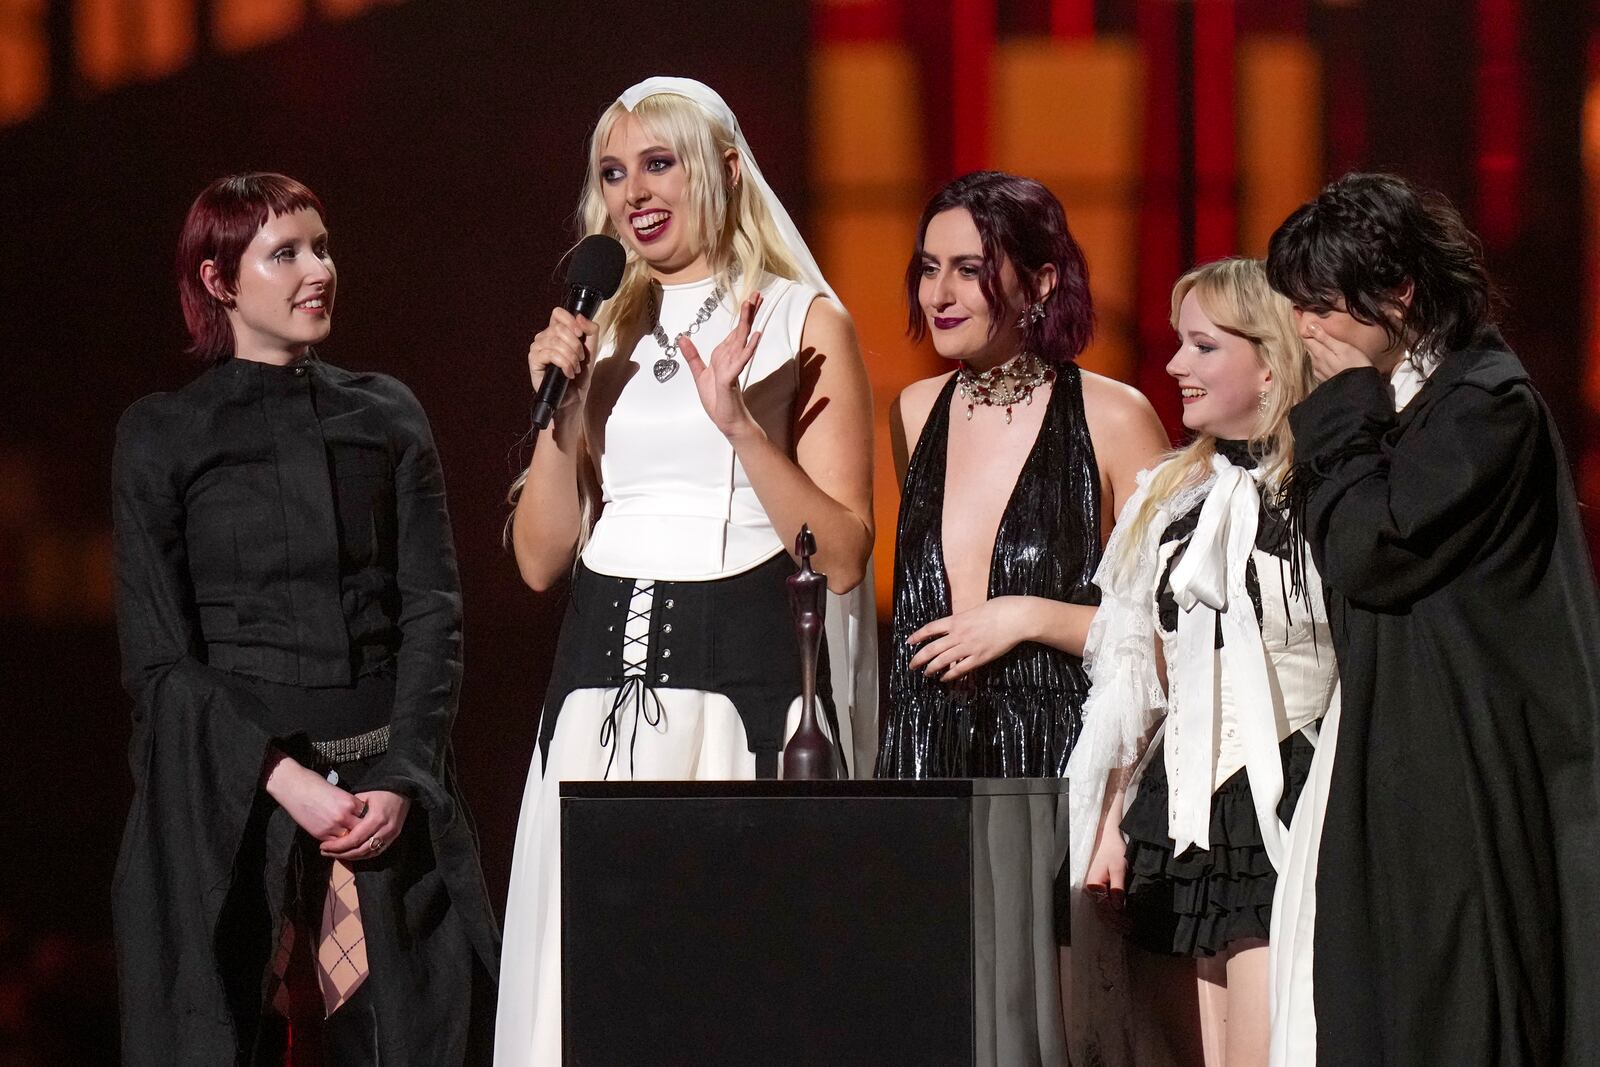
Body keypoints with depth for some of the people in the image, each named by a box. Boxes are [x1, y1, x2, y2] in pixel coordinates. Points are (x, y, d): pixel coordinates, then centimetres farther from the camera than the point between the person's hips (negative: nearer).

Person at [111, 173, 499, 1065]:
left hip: (388, 783, 2)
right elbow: (158, 659, -2)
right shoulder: (164, 436, 3)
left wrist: (401, 782, -8)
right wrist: (283, 779, -14)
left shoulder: (387, 417, 11)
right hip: (228, 787, -2)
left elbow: (434, 614, 6)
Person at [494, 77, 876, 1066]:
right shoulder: (603, 332, 15)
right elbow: (541, 558, 13)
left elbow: (842, 556, -4)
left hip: (737, 683, -4)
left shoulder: (804, 323, 2)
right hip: (604, 681, 4)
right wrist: (561, 407, -1)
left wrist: (741, 425, -16)